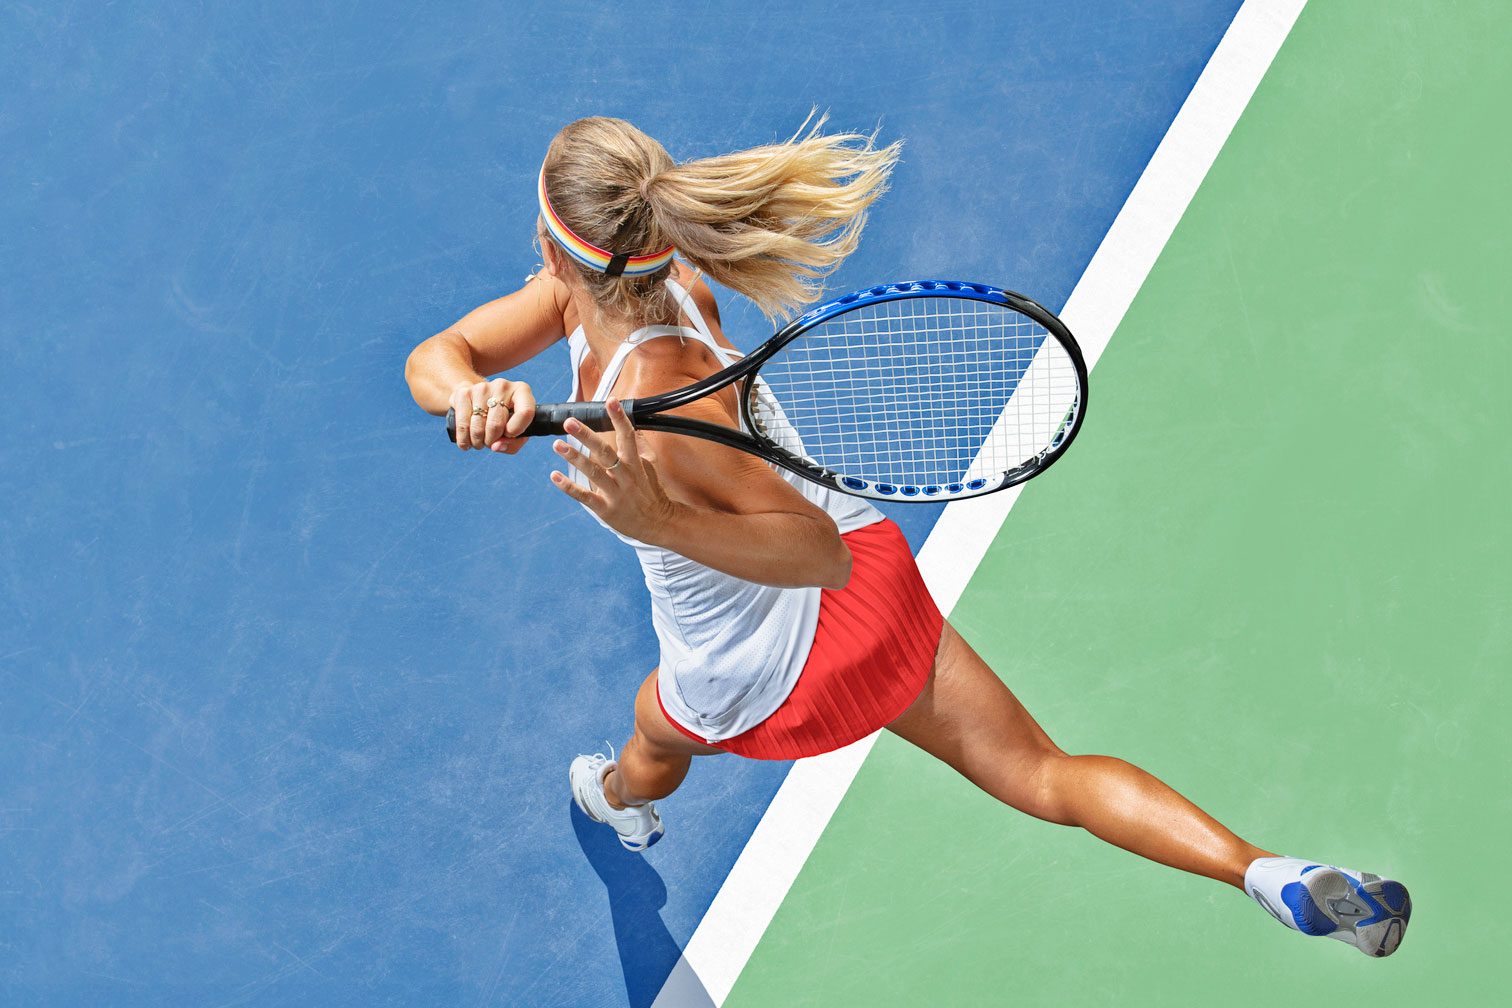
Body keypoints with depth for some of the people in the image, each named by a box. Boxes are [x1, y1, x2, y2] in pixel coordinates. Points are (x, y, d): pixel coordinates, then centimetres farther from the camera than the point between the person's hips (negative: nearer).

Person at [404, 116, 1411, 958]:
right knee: (1047, 776, 10)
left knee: (658, 731, 33)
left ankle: (622, 801, 69)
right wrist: (476, 394, -34)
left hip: (765, 683, -5)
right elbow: (431, 361, -10)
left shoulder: (649, 419, -38)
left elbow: (822, 552, -36)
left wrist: (661, 524, -49)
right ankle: (1267, 871, -5)